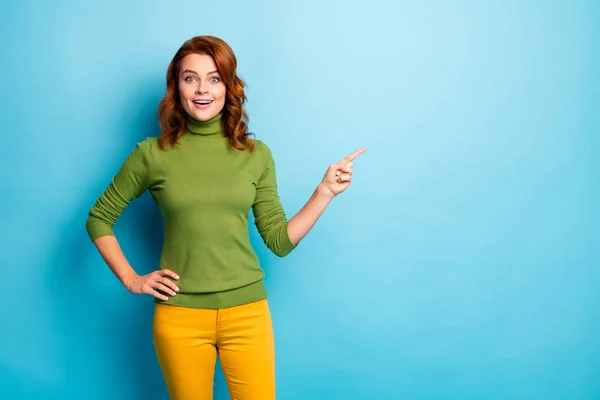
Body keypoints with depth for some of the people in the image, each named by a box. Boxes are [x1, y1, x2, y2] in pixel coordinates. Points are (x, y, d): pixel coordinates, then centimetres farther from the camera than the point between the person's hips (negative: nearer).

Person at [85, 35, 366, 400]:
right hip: (180, 315, -1)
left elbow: (280, 241, 3)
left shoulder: (256, 155, 2)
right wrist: (130, 280, 0)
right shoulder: (152, 154, -2)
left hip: (248, 311, 1)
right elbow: (98, 219, 8)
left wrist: (325, 191, -5)